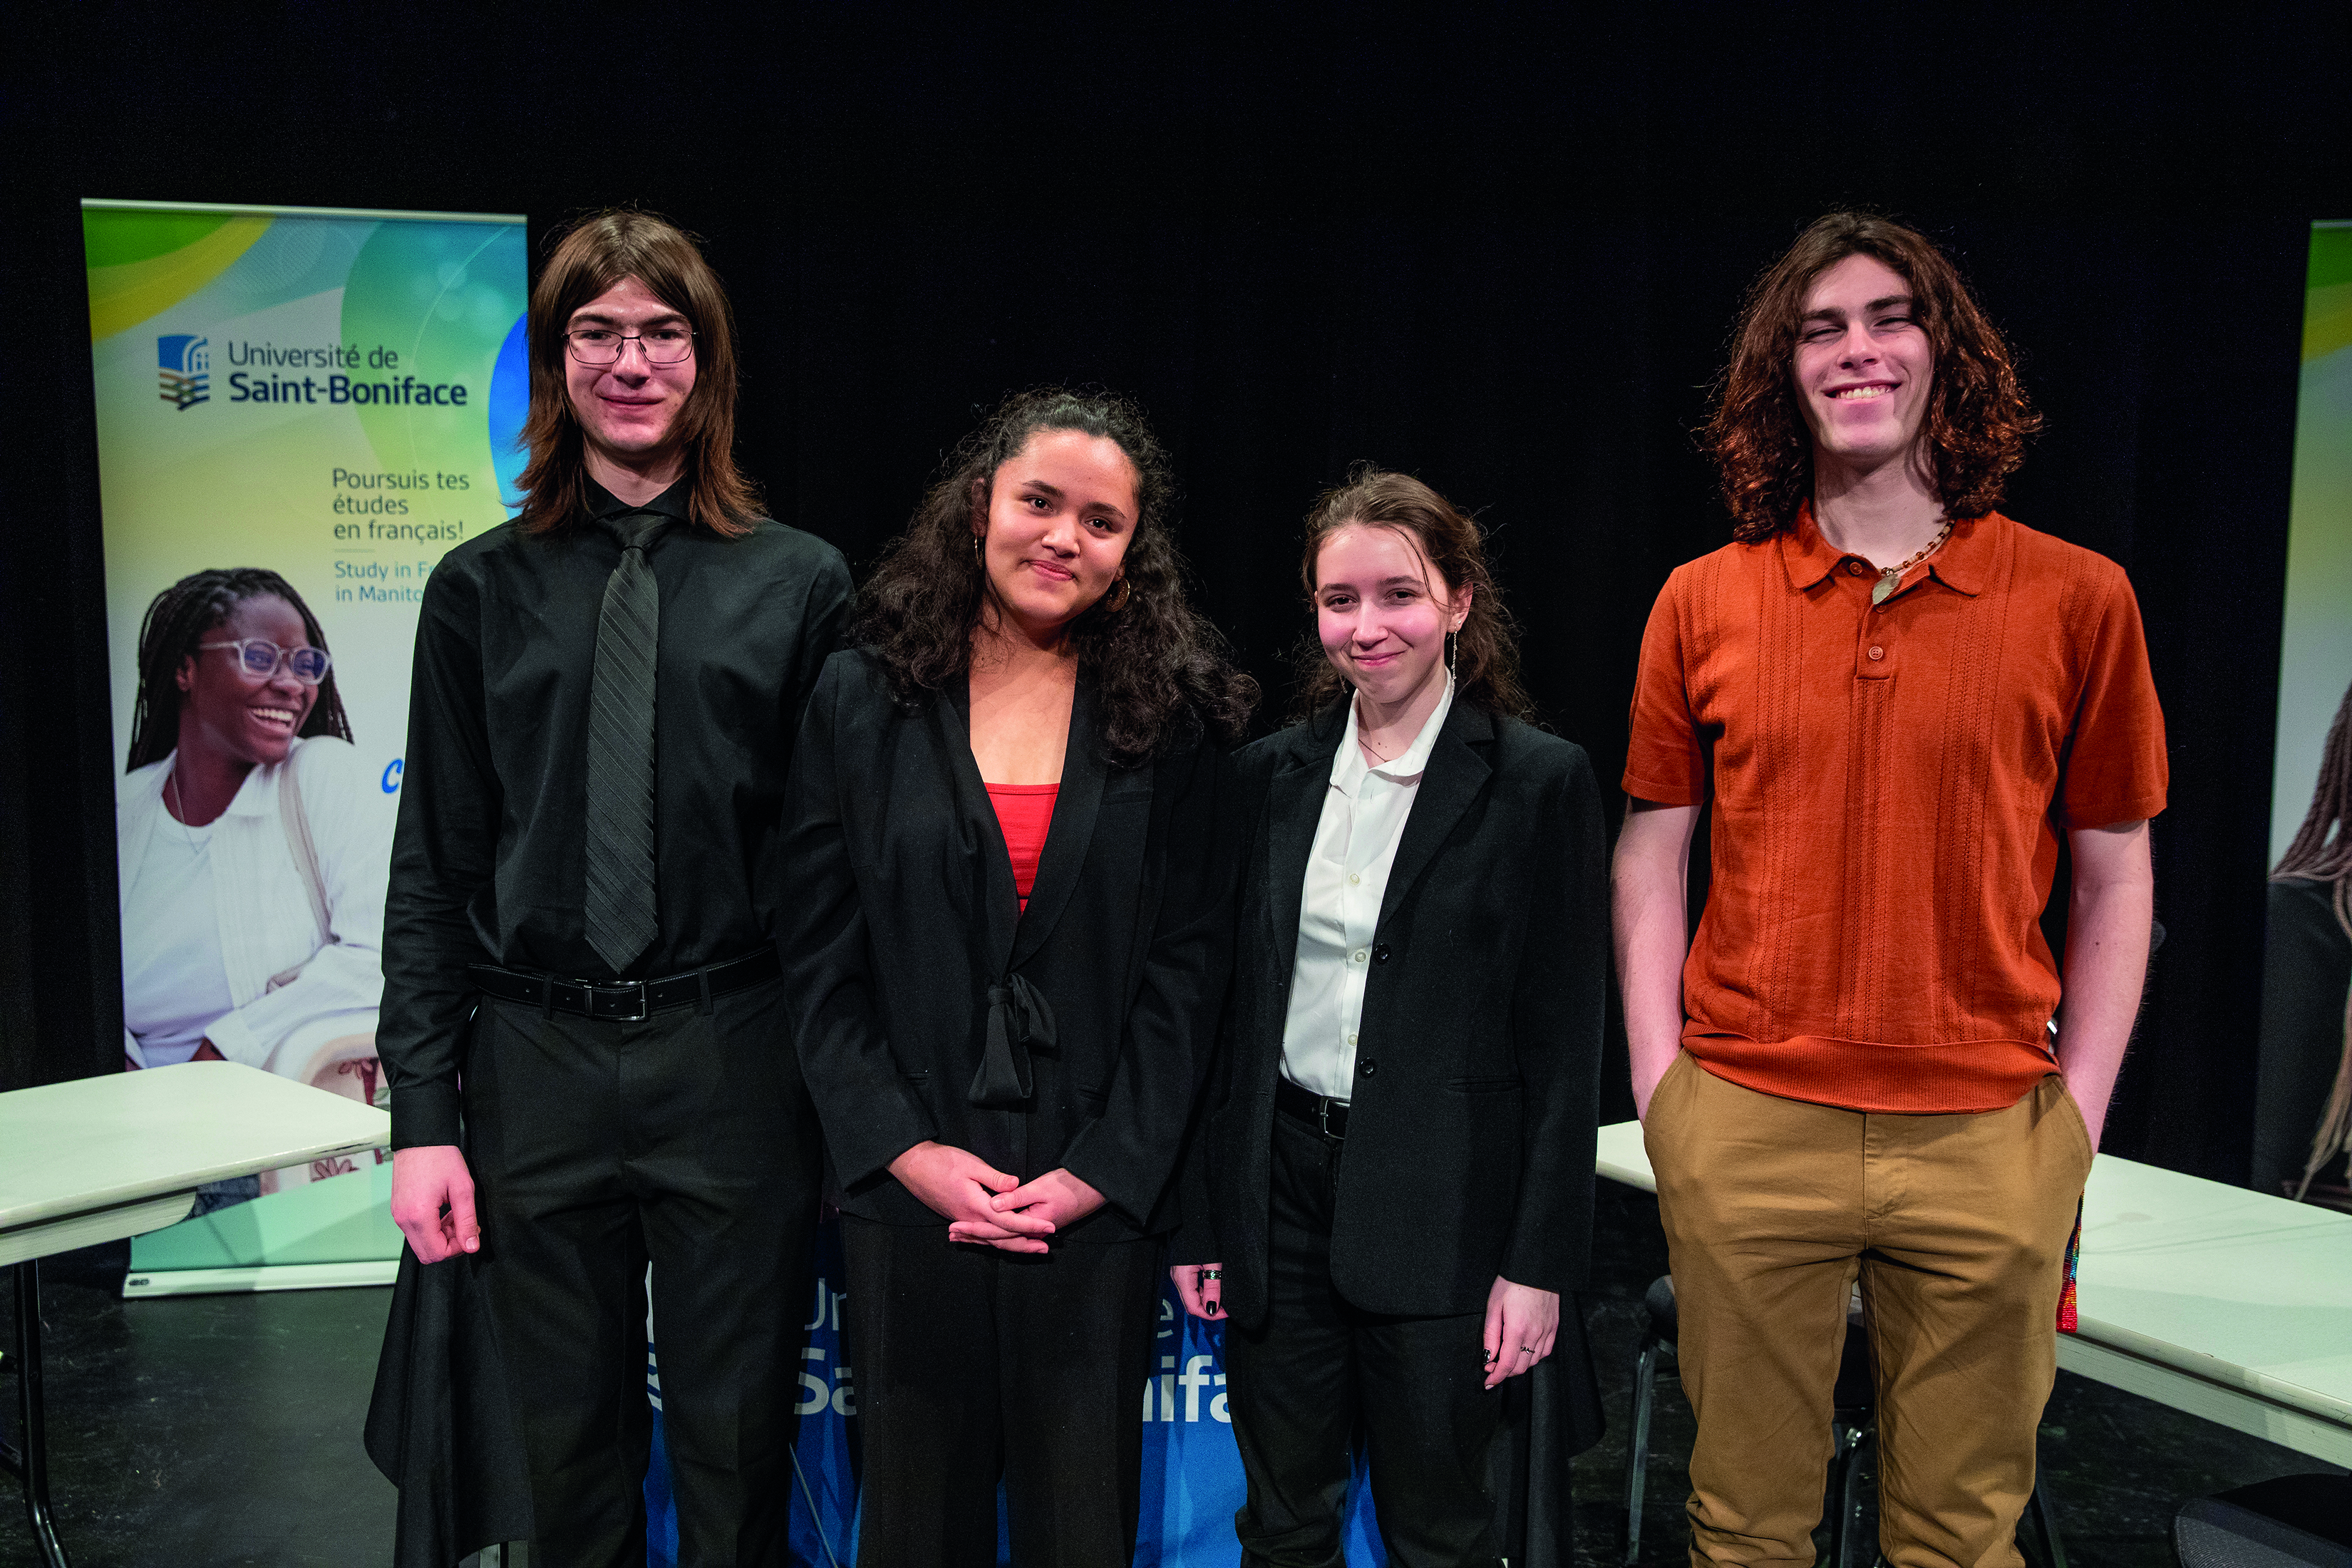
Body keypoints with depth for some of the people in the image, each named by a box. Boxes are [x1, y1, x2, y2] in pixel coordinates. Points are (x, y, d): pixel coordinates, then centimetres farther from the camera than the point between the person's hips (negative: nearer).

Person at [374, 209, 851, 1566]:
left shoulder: (800, 583, 1)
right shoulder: (483, 591, 5)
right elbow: (434, 871, 5)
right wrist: (424, 1115, 0)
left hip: (735, 1060, -1)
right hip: (538, 1062, 2)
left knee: (738, 1451, 11)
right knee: (570, 1452, 15)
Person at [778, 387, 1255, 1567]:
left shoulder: (1172, 720, 1)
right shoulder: (862, 700, 2)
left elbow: (1185, 967, -2)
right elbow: (820, 960, 1)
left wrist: (1101, 1171, -9)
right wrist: (905, 1150, -8)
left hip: (1096, 1198, 0)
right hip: (907, 1189, 1)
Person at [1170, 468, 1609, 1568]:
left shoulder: (1540, 782, -7)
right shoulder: (1273, 773, 5)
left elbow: (1565, 1044, -7)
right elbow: (1236, 1009, 9)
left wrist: (1539, 1263, -9)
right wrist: (1200, 1218, 8)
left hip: (1438, 1215, -3)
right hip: (1279, 1189, 4)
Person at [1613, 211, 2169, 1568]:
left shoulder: (2078, 597, 0)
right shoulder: (1704, 603, 3)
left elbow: (2116, 877, 5)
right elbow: (1652, 855, 7)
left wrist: (2078, 1112, -1)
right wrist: (1660, 1080, 0)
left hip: (1988, 1143, 0)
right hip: (1746, 1132, 1)